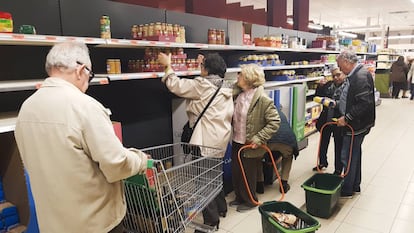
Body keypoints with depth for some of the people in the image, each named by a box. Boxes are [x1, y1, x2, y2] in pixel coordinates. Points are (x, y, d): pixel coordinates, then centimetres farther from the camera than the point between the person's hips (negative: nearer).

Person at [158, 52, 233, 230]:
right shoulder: (226, 87, 11)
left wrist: (168, 65, 5)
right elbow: (228, 114, 15)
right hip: (221, 137, 9)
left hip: (207, 139, -9)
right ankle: (221, 208, 38)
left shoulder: (203, 85, -13)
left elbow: (175, 85, -8)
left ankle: (211, 220, 9)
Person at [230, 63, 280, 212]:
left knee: (248, 176, 11)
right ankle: (239, 197, 42)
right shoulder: (238, 94, 0)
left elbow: (274, 122, -19)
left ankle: (250, 201, 34)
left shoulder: (263, 100, -21)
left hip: (250, 146, -7)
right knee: (235, 172, 20)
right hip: (236, 142, 7)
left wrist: (259, 139, -22)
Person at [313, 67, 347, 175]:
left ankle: (338, 169, 23)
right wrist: (320, 87, -4)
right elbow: (318, 97, 11)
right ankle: (323, 162, 42)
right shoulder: (329, 85, 7)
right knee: (323, 142, 20)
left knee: (339, 146, 8)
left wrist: (336, 103, -34)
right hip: (326, 119, 6)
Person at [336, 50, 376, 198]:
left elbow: (365, 103, -28)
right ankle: (355, 186, 33)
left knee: (348, 156, -1)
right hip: (355, 123, 11)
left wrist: (347, 118, -24)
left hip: (356, 125, -11)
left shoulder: (361, 76, -22)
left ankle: (347, 190, 12)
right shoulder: (356, 74, 10)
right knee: (355, 154, 19)